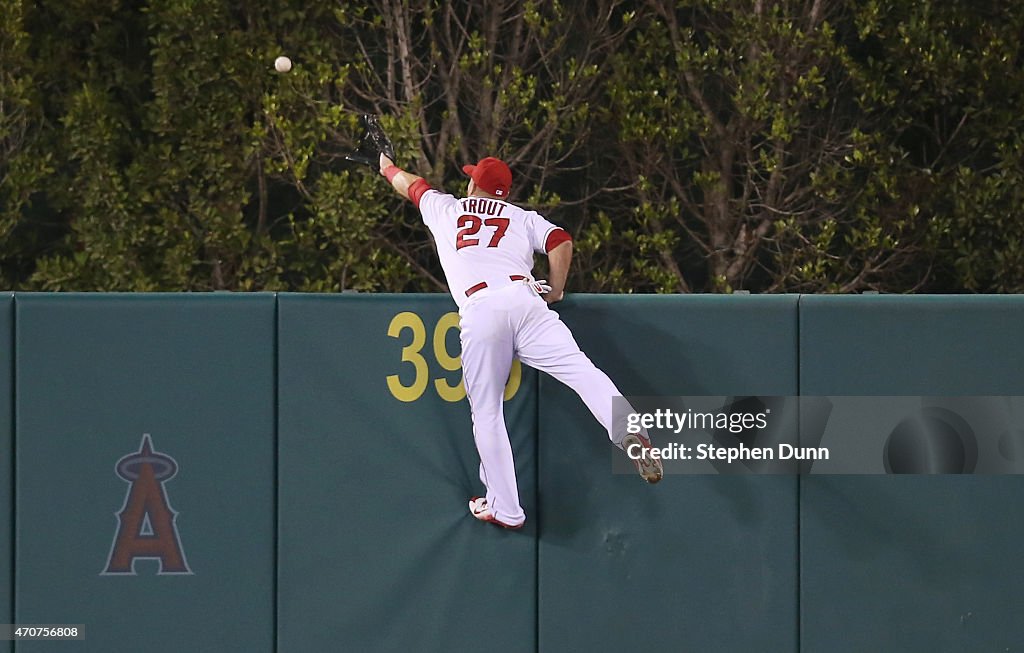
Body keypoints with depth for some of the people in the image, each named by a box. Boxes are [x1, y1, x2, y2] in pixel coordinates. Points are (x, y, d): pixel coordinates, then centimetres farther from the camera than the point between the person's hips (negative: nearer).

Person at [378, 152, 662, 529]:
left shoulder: (445, 209, 29)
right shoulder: (522, 218, 27)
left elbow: (410, 184, 48)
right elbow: (561, 241, 9)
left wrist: (388, 168, 69)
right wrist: (554, 292, 21)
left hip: (478, 311, -1)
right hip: (524, 298, 1)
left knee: (486, 412, 6)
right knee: (580, 370, -14)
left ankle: (505, 509, 3)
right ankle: (629, 433, -40)